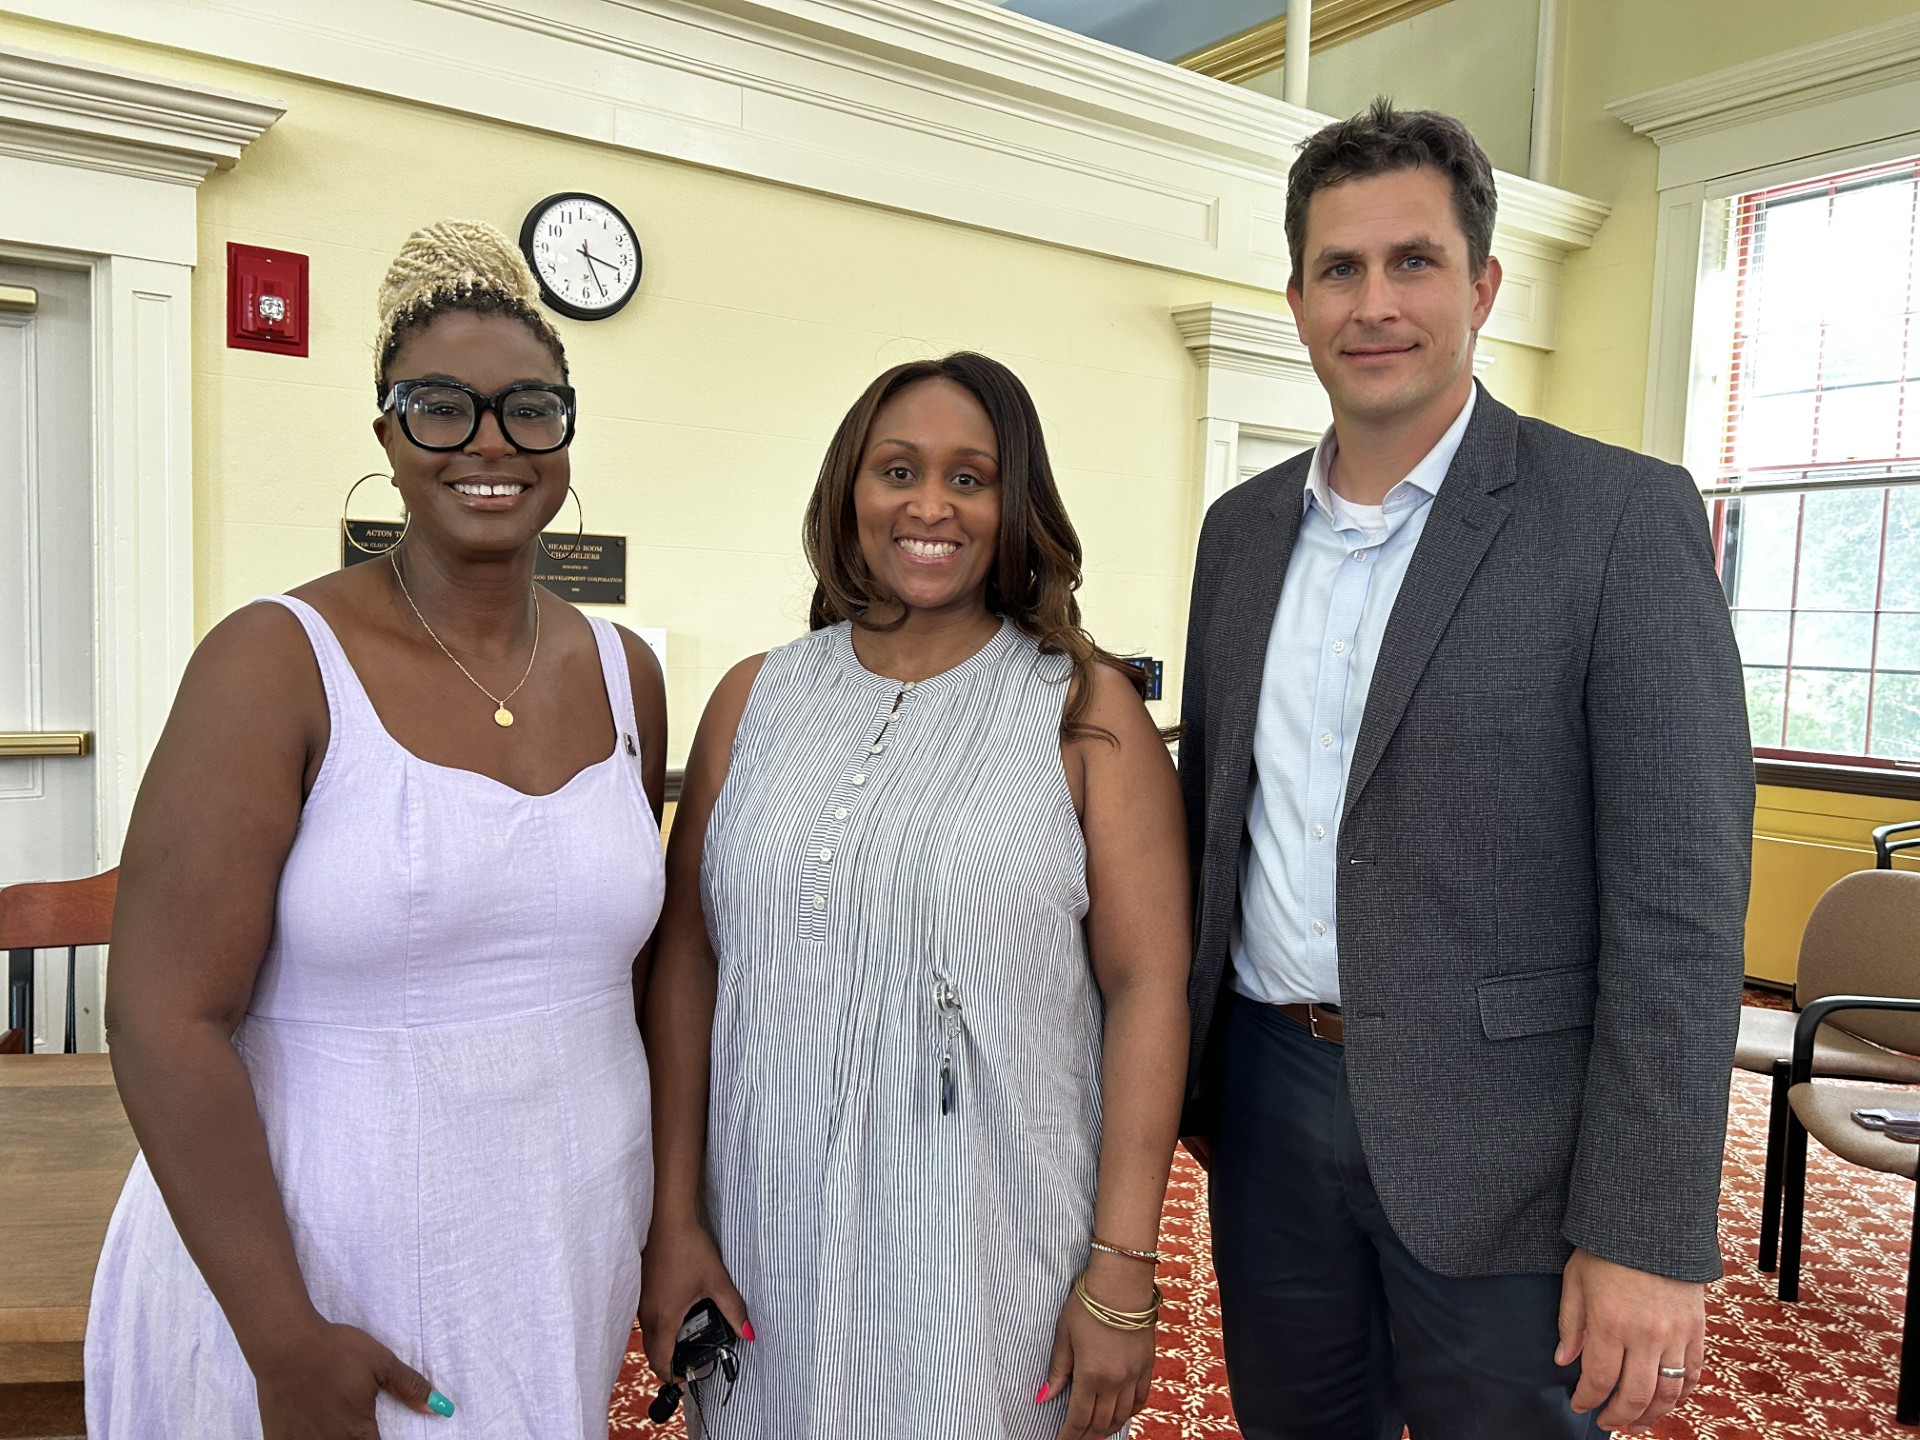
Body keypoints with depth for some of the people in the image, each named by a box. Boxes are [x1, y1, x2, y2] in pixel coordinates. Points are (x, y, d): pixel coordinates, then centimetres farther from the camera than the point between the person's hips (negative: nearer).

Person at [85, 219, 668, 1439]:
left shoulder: (624, 673, 1)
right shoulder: (279, 662, -13)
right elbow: (165, 1017, -15)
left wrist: (669, 1222, 11)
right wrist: (287, 1339, -15)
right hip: (319, 1269, -4)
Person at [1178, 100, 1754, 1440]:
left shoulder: (1622, 515, -10)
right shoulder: (1243, 526, 6)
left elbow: (1679, 894, -13)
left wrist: (1648, 1234, -15)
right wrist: (1176, 1064, 11)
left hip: (1496, 1133, -4)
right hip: (1270, 1093, 5)